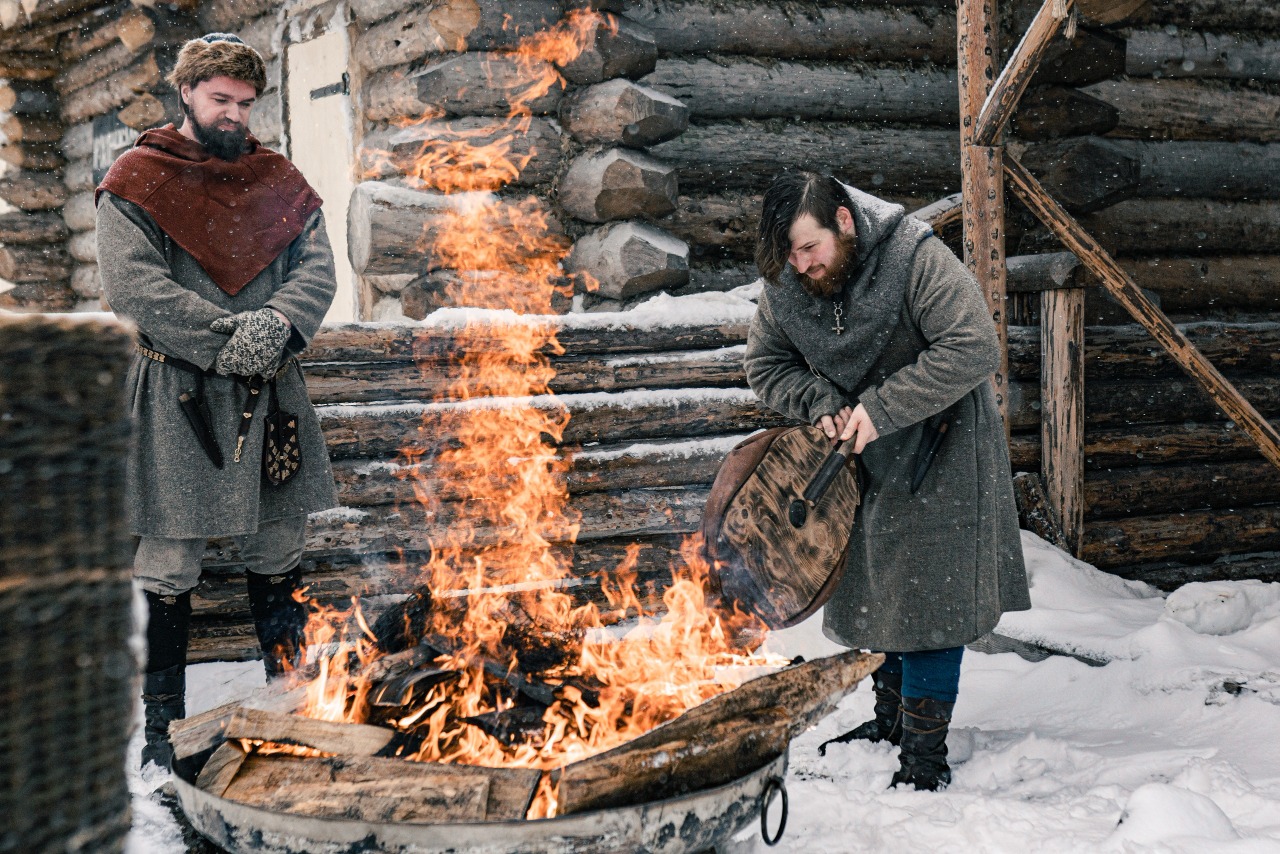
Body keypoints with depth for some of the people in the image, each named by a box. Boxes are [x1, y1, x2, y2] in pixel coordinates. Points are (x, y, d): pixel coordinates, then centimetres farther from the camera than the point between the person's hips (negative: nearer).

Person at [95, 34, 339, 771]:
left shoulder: (280, 183, 12)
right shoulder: (137, 182, -1)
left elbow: (318, 272, 4)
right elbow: (133, 286, -12)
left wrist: (276, 326, -16)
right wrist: (226, 339, -17)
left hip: (271, 393, 4)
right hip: (176, 398, -4)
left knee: (279, 549, 13)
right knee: (171, 559, -1)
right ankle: (158, 724, 10)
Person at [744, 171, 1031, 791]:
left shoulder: (918, 258, -25)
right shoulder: (785, 284, -7)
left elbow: (973, 349, -29)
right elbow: (767, 365, 4)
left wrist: (881, 407, -30)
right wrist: (822, 404, -16)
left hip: (937, 450, -6)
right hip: (861, 458, 6)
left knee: (928, 596, -7)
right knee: (872, 591, 15)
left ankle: (926, 754, 0)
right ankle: (889, 722, 32)